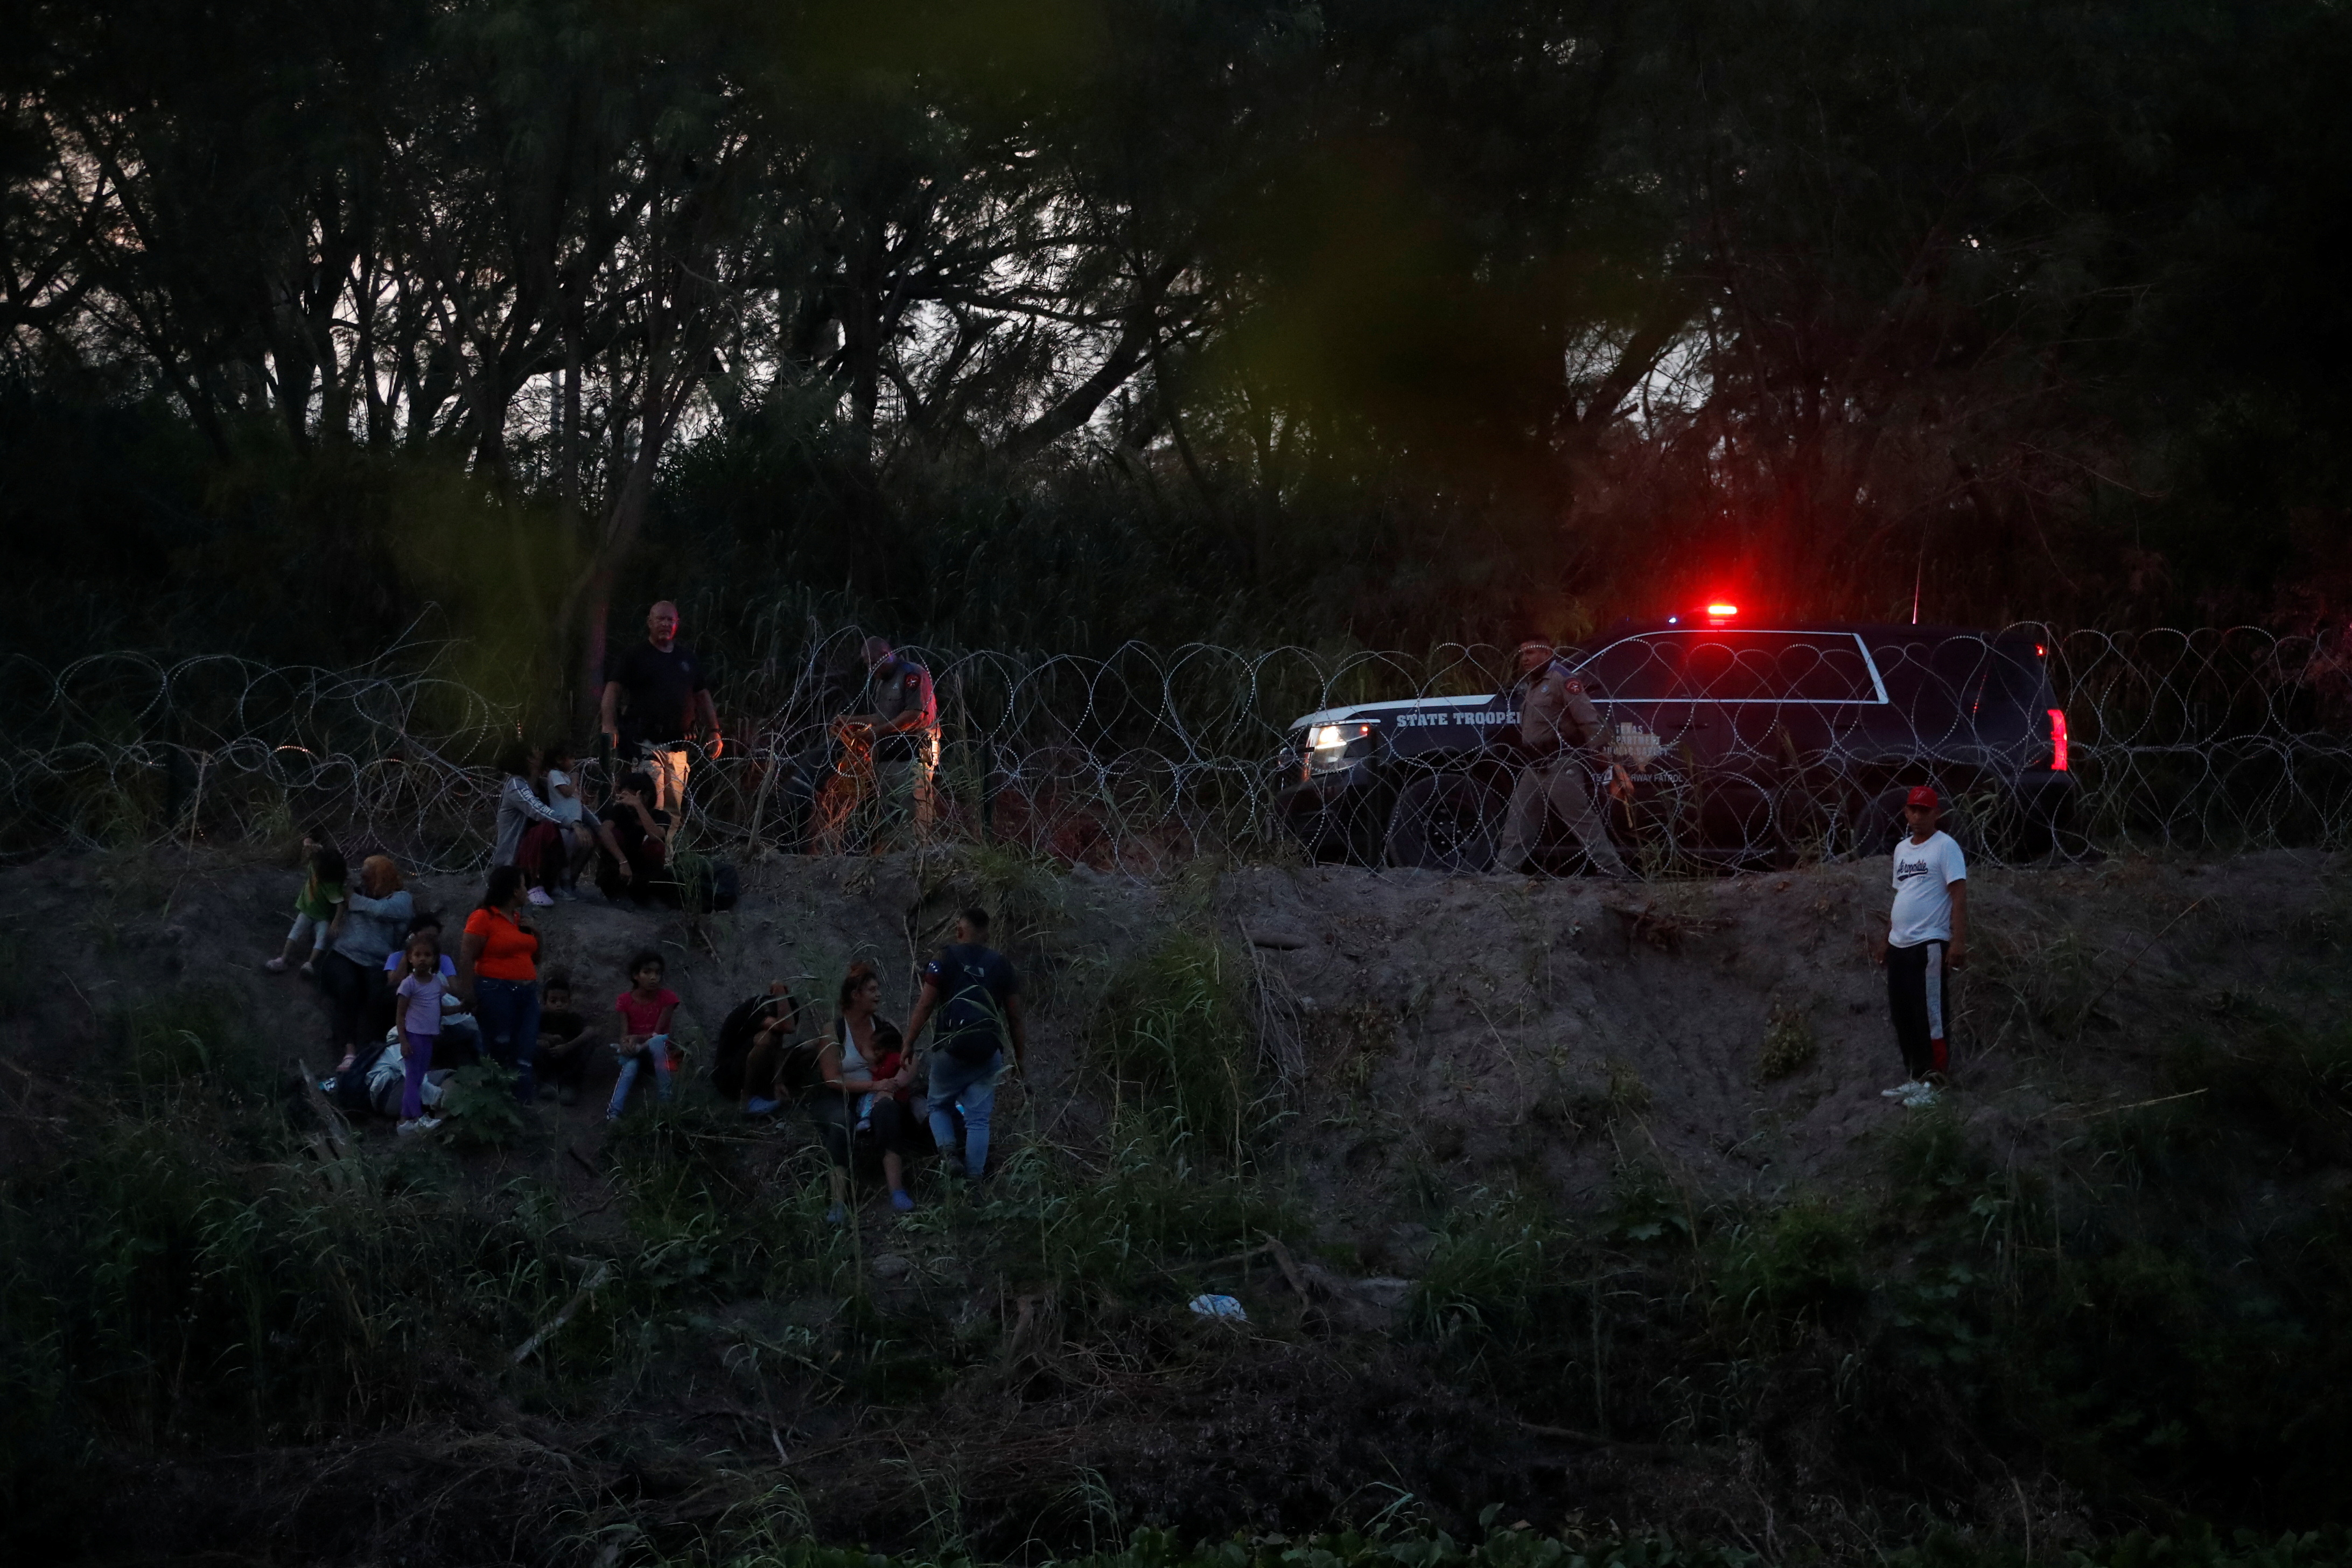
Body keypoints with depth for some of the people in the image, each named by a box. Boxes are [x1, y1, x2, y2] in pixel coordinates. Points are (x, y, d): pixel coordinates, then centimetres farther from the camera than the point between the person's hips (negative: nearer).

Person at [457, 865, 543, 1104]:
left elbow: (535, 958, 25)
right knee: (499, 1052, -7)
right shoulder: (483, 918, -6)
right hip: (497, 992, -7)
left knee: (525, 1056, 1)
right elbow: (466, 958, -11)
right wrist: (469, 996, -18)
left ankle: (524, 1101, 1)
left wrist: (536, 932, 8)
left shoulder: (521, 919, 16)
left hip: (526, 992, 7)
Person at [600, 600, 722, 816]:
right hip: (644, 745, -5)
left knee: (674, 810, 4)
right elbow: (613, 689, -4)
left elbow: (703, 696, 23)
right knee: (651, 808, -16)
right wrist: (609, 724, -19)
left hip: (677, 747, 5)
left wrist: (714, 732, 15)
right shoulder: (634, 655, 4)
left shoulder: (688, 659, 18)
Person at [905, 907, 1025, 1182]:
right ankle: (975, 1178, -2)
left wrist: (908, 1045, -1)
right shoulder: (1000, 964, 9)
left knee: (939, 1106, 16)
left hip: (951, 1049, -2)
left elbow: (925, 1006, -7)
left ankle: (949, 1152, -9)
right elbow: (1015, 1017, 9)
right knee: (979, 1118, 6)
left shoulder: (946, 959, -1)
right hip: (988, 1054, 2)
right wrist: (1019, 1056, 17)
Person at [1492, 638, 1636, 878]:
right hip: (1535, 767, 9)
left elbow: (1587, 718, -17)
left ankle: (1614, 874, -9)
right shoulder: (1530, 685, 19)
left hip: (1562, 766, -9)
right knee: (1517, 822, 10)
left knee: (1584, 822, -10)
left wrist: (1599, 753, -21)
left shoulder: (1561, 679, -10)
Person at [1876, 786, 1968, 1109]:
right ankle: (1915, 1078, 19)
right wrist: (1887, 940, 22)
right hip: (1899, 946, 8)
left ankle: (1933, 1082, -4)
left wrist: (1958, 941, -21)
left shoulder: (1945, 847, -7)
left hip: (1929, 945, -8)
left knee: (1930, 1017, -7)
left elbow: (1959, 895, -13)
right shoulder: (1901, 848, 17)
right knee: (1903, 1016, 11)